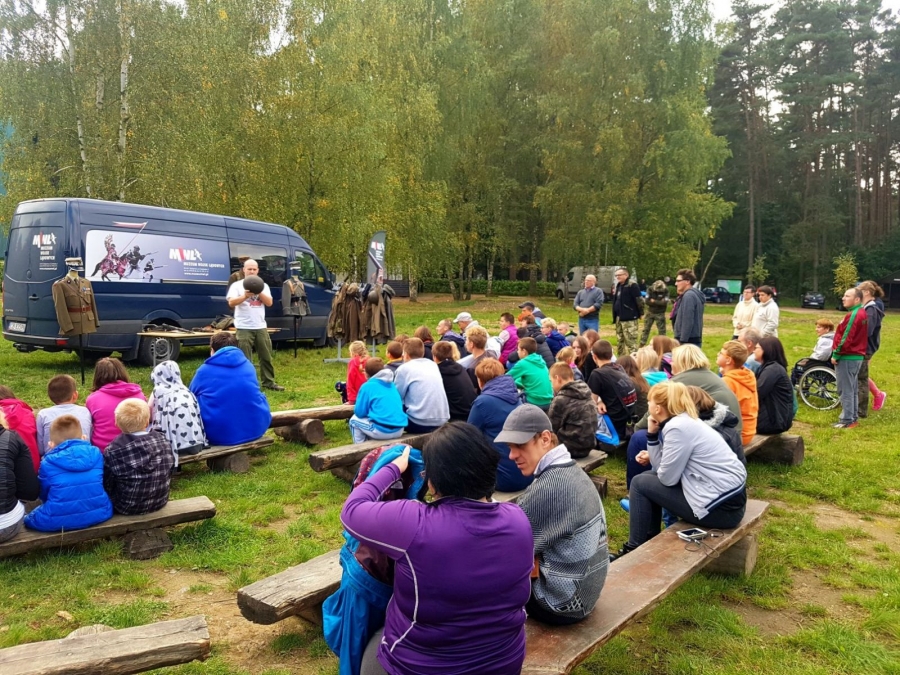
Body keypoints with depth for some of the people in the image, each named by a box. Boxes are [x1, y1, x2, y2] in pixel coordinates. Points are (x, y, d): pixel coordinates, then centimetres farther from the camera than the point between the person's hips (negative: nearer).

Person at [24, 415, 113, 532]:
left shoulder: (48, 463, -5)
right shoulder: (95, 453, 2)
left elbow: (43, 495, 8)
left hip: (58, 521, -3)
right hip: (98, 514, 3)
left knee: (28, 518, 26)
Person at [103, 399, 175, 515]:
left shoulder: (113, 451, -20)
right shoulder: (163, 441, -11)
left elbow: (107, 486, -9)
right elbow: (168, 475, 1)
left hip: (127, 508, -4)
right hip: (160, 502, 4)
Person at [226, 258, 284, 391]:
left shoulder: (263, 285, 11)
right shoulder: (237, 285, 0)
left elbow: (269, 303, 1)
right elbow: (231, 303, -12)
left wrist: (259, 292, -13)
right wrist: (245, 296, -27)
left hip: (261, 327, 4)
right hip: (244, 328, -4)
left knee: (266, 356, 10)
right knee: (245, 359, -2)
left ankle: (269, 382, 20)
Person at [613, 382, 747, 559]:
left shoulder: (678, 427, -18)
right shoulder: (685, 421, 11)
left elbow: (667, 478, -14)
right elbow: (664, 469, 9)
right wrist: (652, 434, 3)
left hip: (721, 506, -9)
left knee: (640, 483, -1)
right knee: (649, 476, 17)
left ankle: (635, 549, 11)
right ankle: (650, 540, 26)